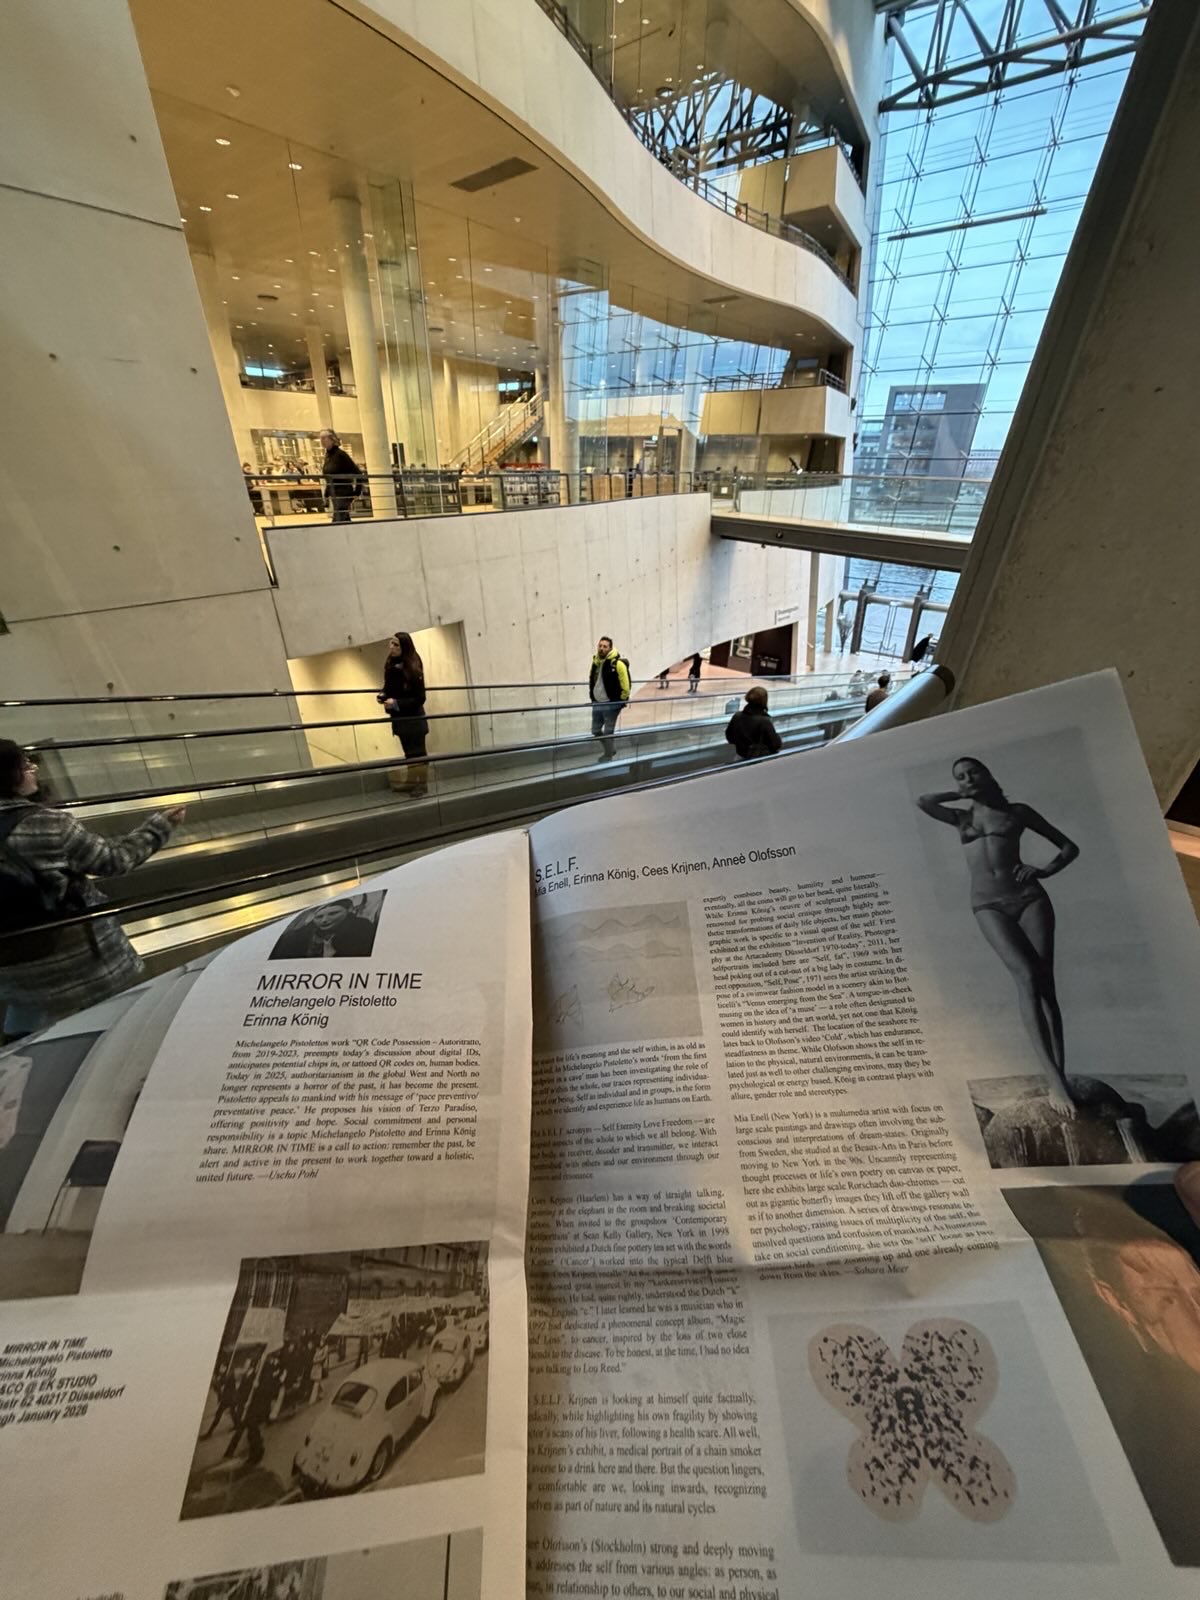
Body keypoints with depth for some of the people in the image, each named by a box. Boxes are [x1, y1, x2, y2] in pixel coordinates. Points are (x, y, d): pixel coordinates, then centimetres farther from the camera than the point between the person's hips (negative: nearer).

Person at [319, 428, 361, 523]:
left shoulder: (340, 454, -11)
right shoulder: (327, 456, 12)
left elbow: (357, 473, -12)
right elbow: (328, 479, 19)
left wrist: (356, 492, -14)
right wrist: (326, 495, 15)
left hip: (344, 493, -8)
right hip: (333, 494, 8)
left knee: (337, 521, -14)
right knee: (345, 521, 11)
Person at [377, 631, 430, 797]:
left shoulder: (412, 669, -20)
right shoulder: (390, 665, 0)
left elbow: (419, 698, -20)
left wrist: (396, 703, -25)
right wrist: (382, 694, -6)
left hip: (413, 718, -7)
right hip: (399, 718, 7)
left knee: (417, 753, 5)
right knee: (409, 752, 18)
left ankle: (422, 785, 19)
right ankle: (411, 782, 31)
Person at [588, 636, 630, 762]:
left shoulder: (617, 663, -17)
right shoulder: (595, 661, 4)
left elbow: (625, 685, -14)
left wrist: (622, 702, -7)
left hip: (611, 704, -7)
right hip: (597, 703, 7)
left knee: (608, 732, 0)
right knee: (596, 731, 15)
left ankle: (608, 757, 16)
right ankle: (611, 748, 38)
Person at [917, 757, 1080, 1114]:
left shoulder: (1018, 811, 15)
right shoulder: (961, 817, 18)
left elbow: (1069, 847, 16)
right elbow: (923, 801, 2)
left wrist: (1044, 871, -3)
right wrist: (962, 795, 15)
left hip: (1029, 897, 1)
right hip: (988, 905, -1)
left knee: (1045, 983, -8)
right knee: (1027, 978, -19)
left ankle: (1060, 1076, -7)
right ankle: (1054, 1078, -23)